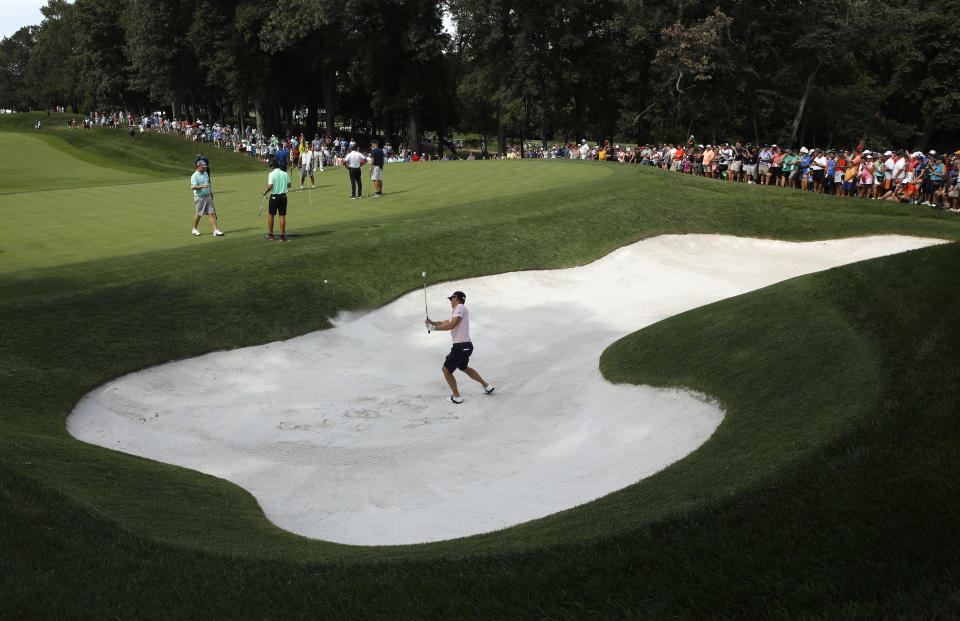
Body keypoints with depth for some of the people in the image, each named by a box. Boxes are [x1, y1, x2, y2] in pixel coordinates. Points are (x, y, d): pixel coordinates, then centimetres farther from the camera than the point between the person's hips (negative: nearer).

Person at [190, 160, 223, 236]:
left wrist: (210, 192, 28)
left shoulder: (206, 174, 12)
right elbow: (193, 187, -21)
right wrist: (202, 186, -32)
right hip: (199, 198, -6)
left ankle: (216, 231, -6)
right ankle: (195, 229, 26)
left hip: (208, 196, 6)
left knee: (212, 213, -3)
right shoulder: (194, 176, -11)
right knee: (198, 214, 6)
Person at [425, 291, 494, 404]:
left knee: (446, 369, 1)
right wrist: (432, 322, 4)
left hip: (461, 347, -10)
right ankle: (487, 386, 36)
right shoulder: (455, 311, 17)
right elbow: (445, 323, 19)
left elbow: (451, 325, -21)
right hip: (466, 346, 10)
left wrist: (434, 327, -15)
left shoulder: (460, 308, -14)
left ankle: (456, 397, 8)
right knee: (464, 368, 30)